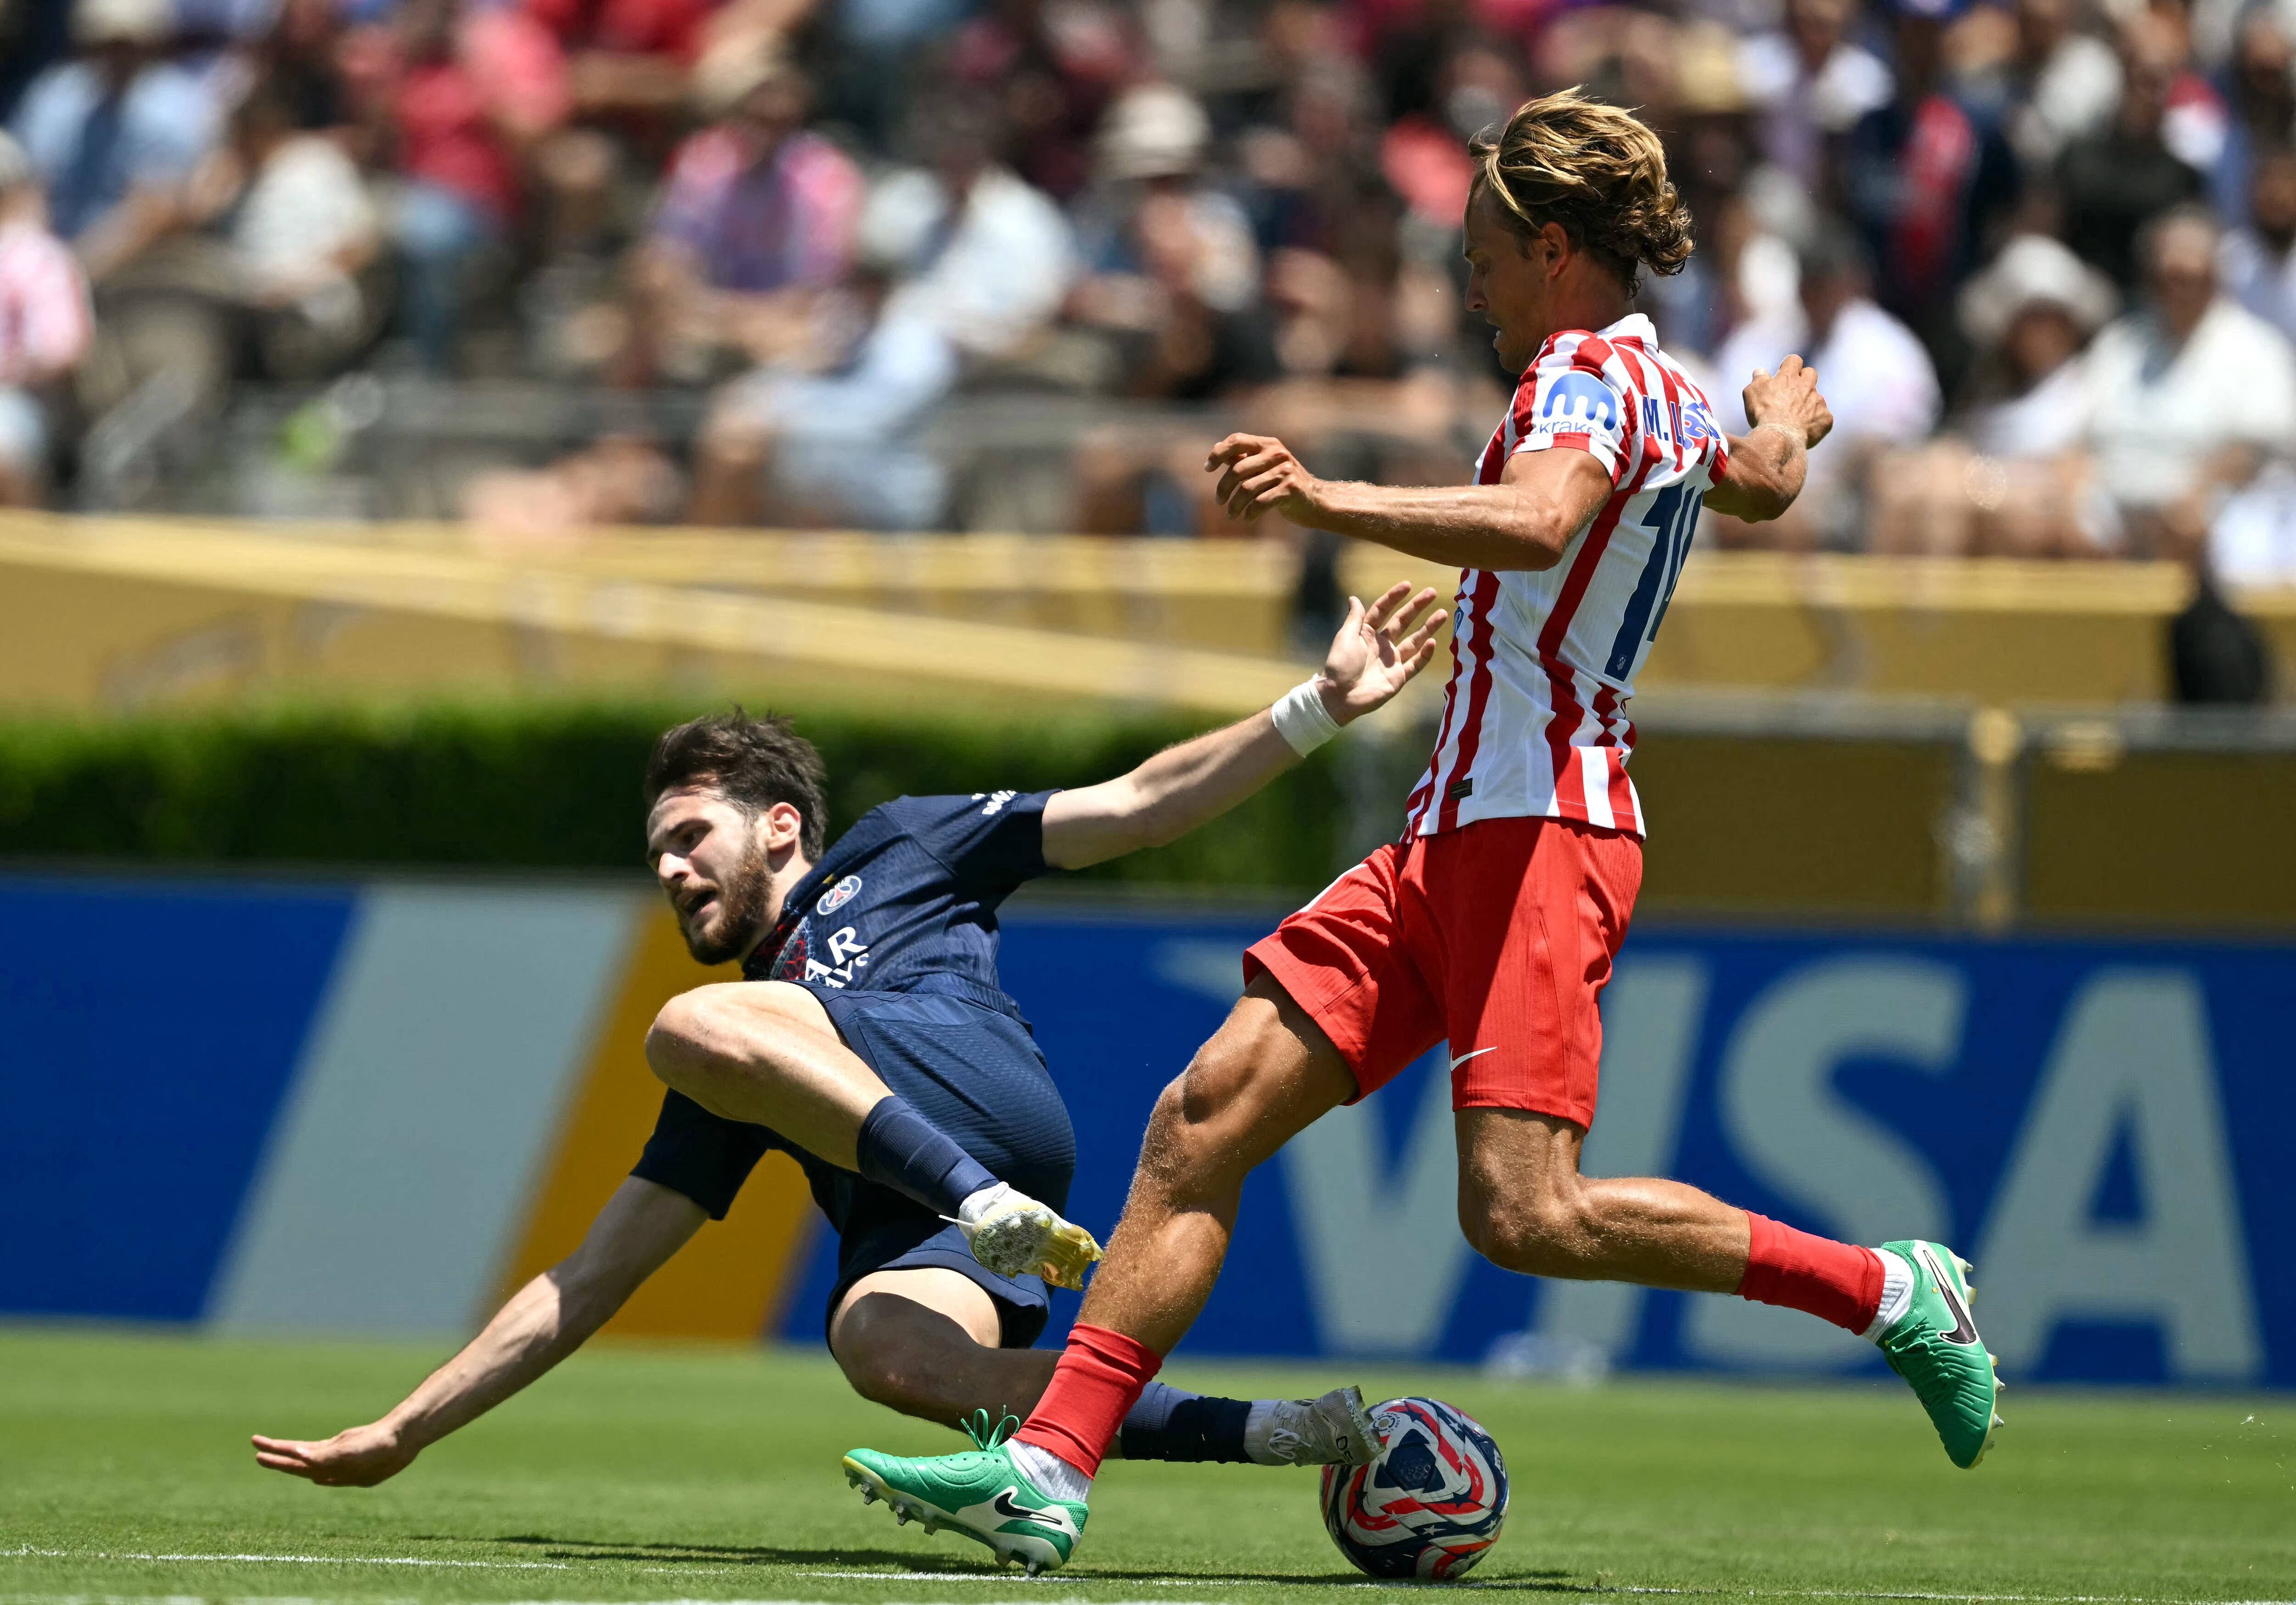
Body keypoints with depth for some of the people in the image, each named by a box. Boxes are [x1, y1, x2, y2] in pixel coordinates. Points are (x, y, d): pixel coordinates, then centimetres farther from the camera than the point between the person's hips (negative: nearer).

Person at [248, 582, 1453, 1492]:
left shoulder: (894, 853, 28)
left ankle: (992, 1204, -31)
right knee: (880, 1347, -36)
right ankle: (1273, 1434, -36)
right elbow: (590, 1281, 33)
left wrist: (1319, 709, 12)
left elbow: (1138, 806, 22)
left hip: (977, 1095, -4)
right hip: (909, 1242, 4)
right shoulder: (727, 1088, 37)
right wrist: (402, 1435, 28)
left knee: (696, 1028, -21)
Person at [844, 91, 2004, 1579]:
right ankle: (1049, 1469, -5)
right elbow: (1764, 481, 42)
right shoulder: (1668, 390, 19)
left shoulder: (1593, 374, -10)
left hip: (1538, 834, -10)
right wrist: (1789, 415, 64)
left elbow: (1533, 522, -33)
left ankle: (1889, 1288, -2)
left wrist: (1327, 502, -37)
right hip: (1452, 842, 10)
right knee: (1202, 1122, 0)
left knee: (1525, 1212, -18)